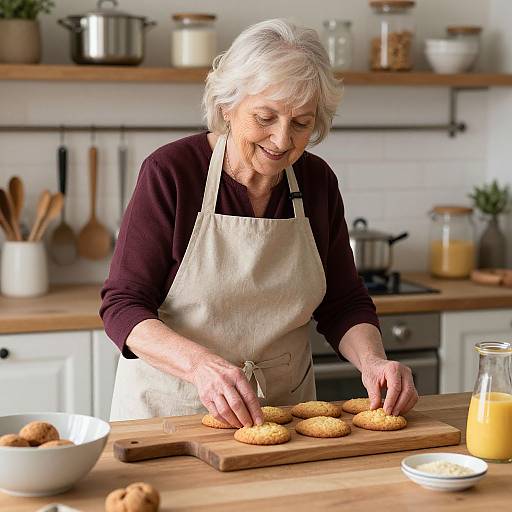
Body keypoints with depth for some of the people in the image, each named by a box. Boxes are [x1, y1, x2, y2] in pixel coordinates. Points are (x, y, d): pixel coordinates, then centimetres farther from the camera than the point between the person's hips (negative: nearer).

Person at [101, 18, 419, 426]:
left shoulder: (317, 181, 1)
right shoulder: (170, 171, -12)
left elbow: (343, 304, 7)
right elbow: (123, 306, -13)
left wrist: (372, 360, -15)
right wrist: (201, 364, -31)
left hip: (285, 409, 2)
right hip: (173, 406, -2)